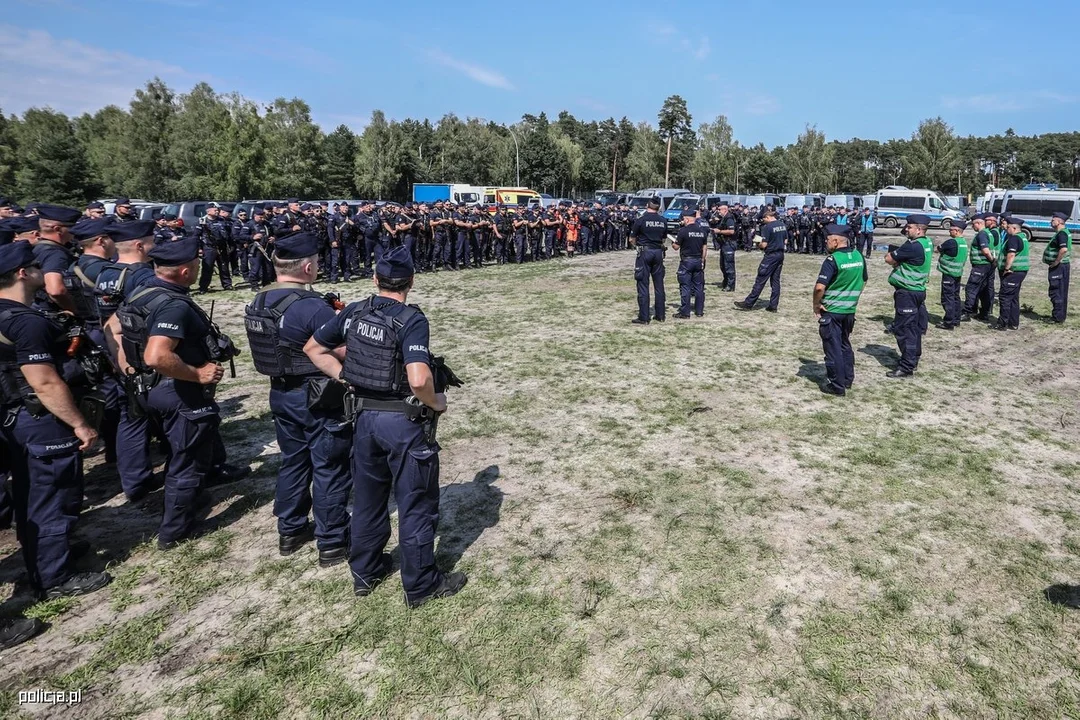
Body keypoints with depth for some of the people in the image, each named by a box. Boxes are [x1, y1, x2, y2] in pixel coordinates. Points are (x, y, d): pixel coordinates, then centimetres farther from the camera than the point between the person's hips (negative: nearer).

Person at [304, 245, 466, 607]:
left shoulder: (353, 313, 0)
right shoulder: (412, 320, -19)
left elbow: (313, 348, 11)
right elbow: (419, 380, -31)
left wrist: (346, 379, 8)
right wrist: (436, 402, -12)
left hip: (364, 416, 6)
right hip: (403, 421, -6)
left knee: (367, 496, 21)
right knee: (416, 504, 9)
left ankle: (365, 572, 38)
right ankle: (421, 584, 22)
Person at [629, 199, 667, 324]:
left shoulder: (641, 220, -9)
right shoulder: (663, 221, 4)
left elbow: (632, 240, -3)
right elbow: (663, 239, 9)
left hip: (645, 253, -4)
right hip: (658, 252, 4)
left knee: (643, 285, -1)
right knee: (659, 285, 11)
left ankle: (644, 317, -2)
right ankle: (660, 315, 17)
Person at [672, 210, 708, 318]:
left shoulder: (683, 230, -11)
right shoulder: (702, 230, 6)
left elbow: (676, 247, -6)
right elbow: (705, 247, 10)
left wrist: (673, 244, 16)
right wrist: (702, 261, 17)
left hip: (686, 261, -5)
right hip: (698, 261, 5)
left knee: (685, 287, -2)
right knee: (699, 287, 10)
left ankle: (684, 312, -2)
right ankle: (699, 311, 15)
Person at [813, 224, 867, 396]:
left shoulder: (833, 260, -19)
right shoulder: (859, 256, 3)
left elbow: (820, 287, -25)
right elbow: (863, 281, 15)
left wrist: (816, 305, -11)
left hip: (831, 311, -7)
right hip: (850, 310, 7)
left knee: (833, 348, 2)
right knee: (845, 345, 21)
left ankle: (837, 385, 9)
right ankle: (848, 380, 31)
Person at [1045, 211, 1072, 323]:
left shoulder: (1062, 233, -18)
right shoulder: (1064, 232, 15)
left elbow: (1064, 249, -32)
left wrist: (1056, 262, -22)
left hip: (1059, 266, -10)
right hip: (1062, 265, 10)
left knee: (1056, 292, -5)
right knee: (1061, 292, 16)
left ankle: (1058, 317, 0)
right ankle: (1060, 315, 24)